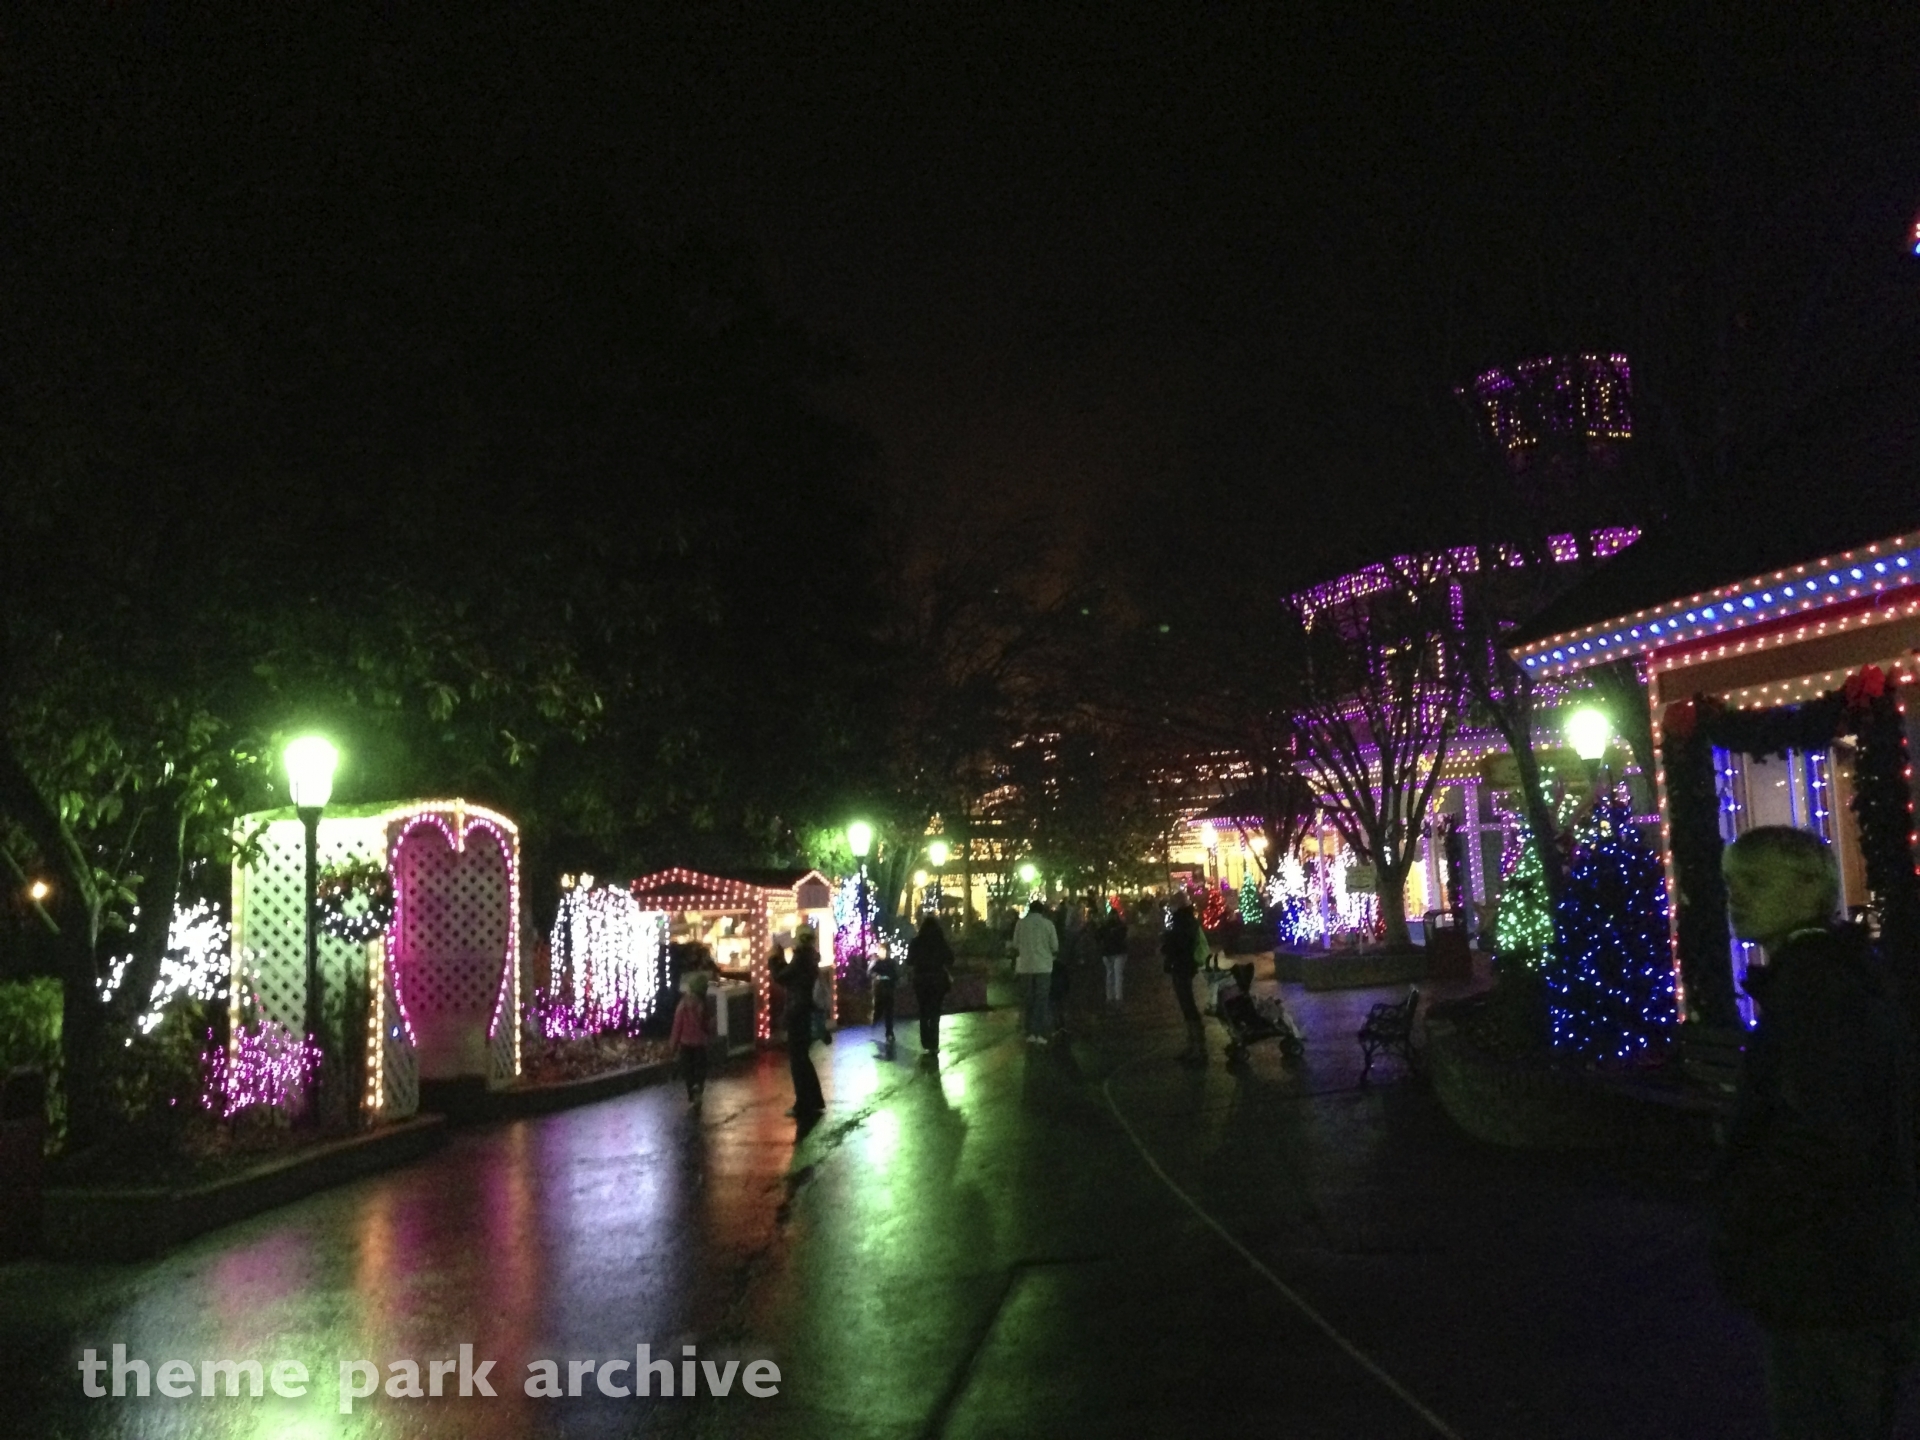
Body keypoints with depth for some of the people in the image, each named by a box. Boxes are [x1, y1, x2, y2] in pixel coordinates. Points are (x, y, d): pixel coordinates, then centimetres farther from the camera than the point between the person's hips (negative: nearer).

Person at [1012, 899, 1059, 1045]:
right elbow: (1055, 947, 2)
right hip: (1043, 966, -1)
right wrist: (1053, 957, 21)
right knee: (1041, 1000, 3)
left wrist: (1015, 964, 14)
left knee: (1028, 1000, 9)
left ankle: (1031, 1033, 6)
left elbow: (1016, 946, 3)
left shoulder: (1021, 923, 2)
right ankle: (1039, 1034, -1)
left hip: (1025, 967, 1)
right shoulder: (1047, 924, 0)